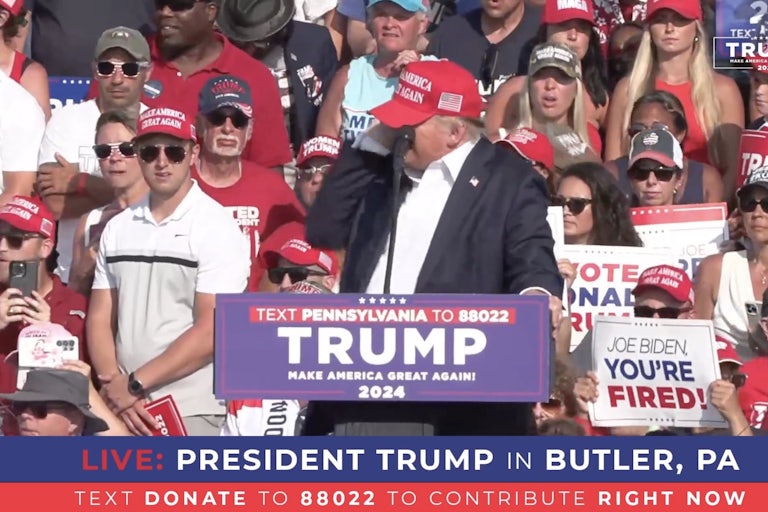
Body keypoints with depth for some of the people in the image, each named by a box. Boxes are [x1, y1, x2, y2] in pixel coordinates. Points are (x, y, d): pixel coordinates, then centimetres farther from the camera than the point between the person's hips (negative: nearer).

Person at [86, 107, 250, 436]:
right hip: (125, 407, 5)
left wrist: (135, 384, -12)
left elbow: (211, 333, -12)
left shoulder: (217, 229, -5)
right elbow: (100, 318, 10)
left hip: (191, 411, -5)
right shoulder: (117, 228, 12)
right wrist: (116, 387, -7)